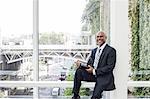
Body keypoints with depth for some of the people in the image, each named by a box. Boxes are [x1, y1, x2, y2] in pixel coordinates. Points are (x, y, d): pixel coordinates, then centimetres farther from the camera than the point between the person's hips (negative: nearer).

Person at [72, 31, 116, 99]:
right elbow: (89, 64, 13)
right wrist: (81, 64, -10)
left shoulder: (111, 50, -7)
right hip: (93, 74, 6)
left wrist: (95, 71, -20)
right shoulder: (94, 51, 16)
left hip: (104, 76, -6)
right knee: (79, 71, -18)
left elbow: (110, 67, -14)